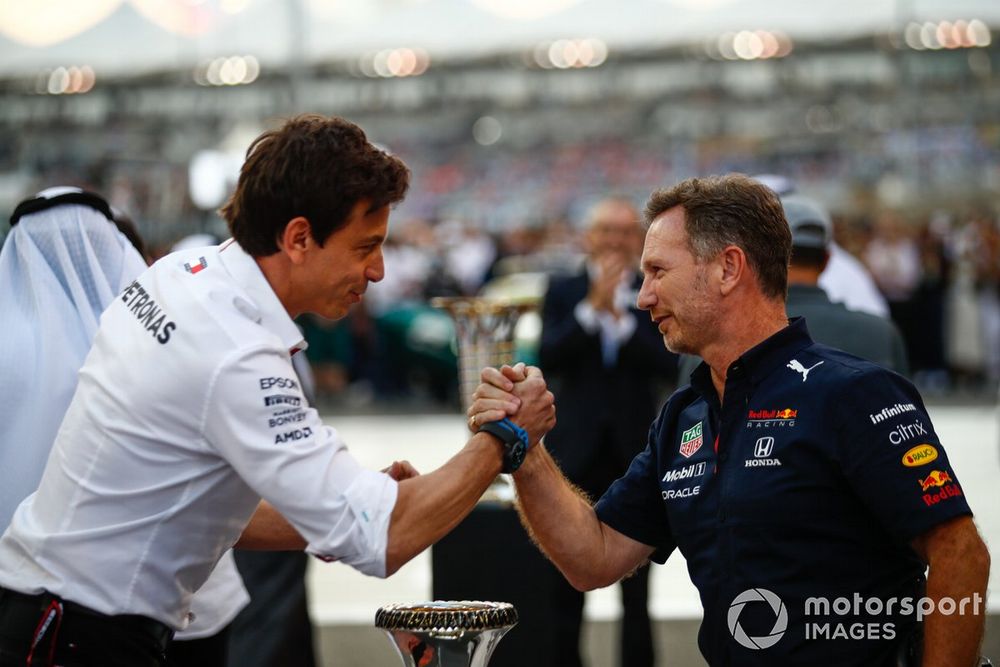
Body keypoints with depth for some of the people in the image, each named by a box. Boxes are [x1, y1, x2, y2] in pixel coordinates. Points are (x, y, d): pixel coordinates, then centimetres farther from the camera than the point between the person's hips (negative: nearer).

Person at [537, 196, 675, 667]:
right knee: (565, 583, 5)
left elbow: (667, 365, -11)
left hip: (635, 452, 0)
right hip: (576, 450, 1)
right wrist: (592, 306, -18)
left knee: (636, 582, 7)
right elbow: (547, 360, -10)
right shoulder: (563, 292, 3)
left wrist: (621, 317, -20)